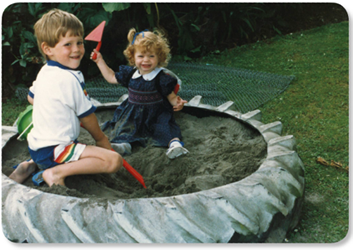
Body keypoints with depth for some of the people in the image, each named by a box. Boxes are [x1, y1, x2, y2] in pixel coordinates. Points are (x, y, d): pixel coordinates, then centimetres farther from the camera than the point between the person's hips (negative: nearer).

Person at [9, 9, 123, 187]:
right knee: (115, 160, -21)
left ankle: (32, 164, 17)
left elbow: (31, 98, 28)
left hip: (36, 147, 10)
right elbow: (86, 116, -8)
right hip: (53, 150, -10)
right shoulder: (69, 78, -17)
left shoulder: (44, 71, 10)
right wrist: (101, 138, 9)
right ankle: (56, 172, -16)